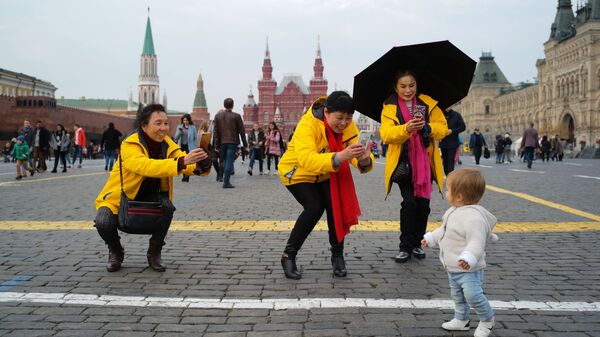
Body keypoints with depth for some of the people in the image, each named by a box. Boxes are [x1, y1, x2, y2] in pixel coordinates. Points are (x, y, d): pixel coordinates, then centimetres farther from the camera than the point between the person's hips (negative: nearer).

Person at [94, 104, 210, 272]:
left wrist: (202, 165, -46)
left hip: (149, 197, 3)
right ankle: (116, 252, 5)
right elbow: (146, 166, -46)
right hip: (119, 198, -3)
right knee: (103, 222, -31)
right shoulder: (129, 145, -26)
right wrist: (181, 162, -58)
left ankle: (154, 253, -3)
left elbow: (188, 166, -21)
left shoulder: (167, 143, -9)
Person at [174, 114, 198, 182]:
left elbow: (196, 138, 2)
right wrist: (180, 132, -15)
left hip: (189, 146, -4)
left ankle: (187, 176, -9)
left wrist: (195, 147, -2)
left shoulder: (193, 127, -1)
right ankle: (184, 176, 21)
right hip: (182, 146, 4)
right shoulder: (179, 127, 7)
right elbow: (176, 137, 3)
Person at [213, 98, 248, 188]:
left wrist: (216, 144, 8)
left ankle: (226, 180, 20)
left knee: (225, 161, 17)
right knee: (229, 161, -4)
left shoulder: (218, 115, 5)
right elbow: (241, 131, -2)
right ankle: (226, 182, -7)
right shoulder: (236, 116, -4)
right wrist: (245, 143, 5)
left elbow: (215, 131, 4)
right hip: (232, 142, -4)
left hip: (222, 142, 4)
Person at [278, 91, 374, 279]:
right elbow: (307, 160, -48)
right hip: (297, 173, -4)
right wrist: (340, 157, -61)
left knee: (336, 204, -17)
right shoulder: (308, 124, -33)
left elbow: (355, 155, -25)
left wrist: (364, 159, -50)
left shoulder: (348, 126, -16)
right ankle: (288, 255, -4)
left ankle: (337, 256, 3)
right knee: (315, 207, -22)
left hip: (325, 175, 4)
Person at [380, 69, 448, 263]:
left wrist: (427, 127, -22)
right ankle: (405, 247, 2)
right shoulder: (390, 108, 0)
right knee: (409, 202, -12)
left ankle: (417, 244, 23)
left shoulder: (428, 103, 5)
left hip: (425, 162, 2)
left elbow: (443, 127, -1)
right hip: (403, 163, -2)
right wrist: (406, 128, -34)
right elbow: (386, 134, -15)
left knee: (423, 203, 4)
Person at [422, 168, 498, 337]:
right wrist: (431, 238, 26)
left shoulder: (473, 217, -29)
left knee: (473, 295, -11)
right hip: (452, 267, 10)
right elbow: (443, 231, 21)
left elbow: (477, 242, -36)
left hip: (468, 269, -10)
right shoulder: (454, 212, 5)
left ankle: (487, 319, 14)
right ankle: (461, 320, 39)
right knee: (457, 295, 21)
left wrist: (468, 258, -48)